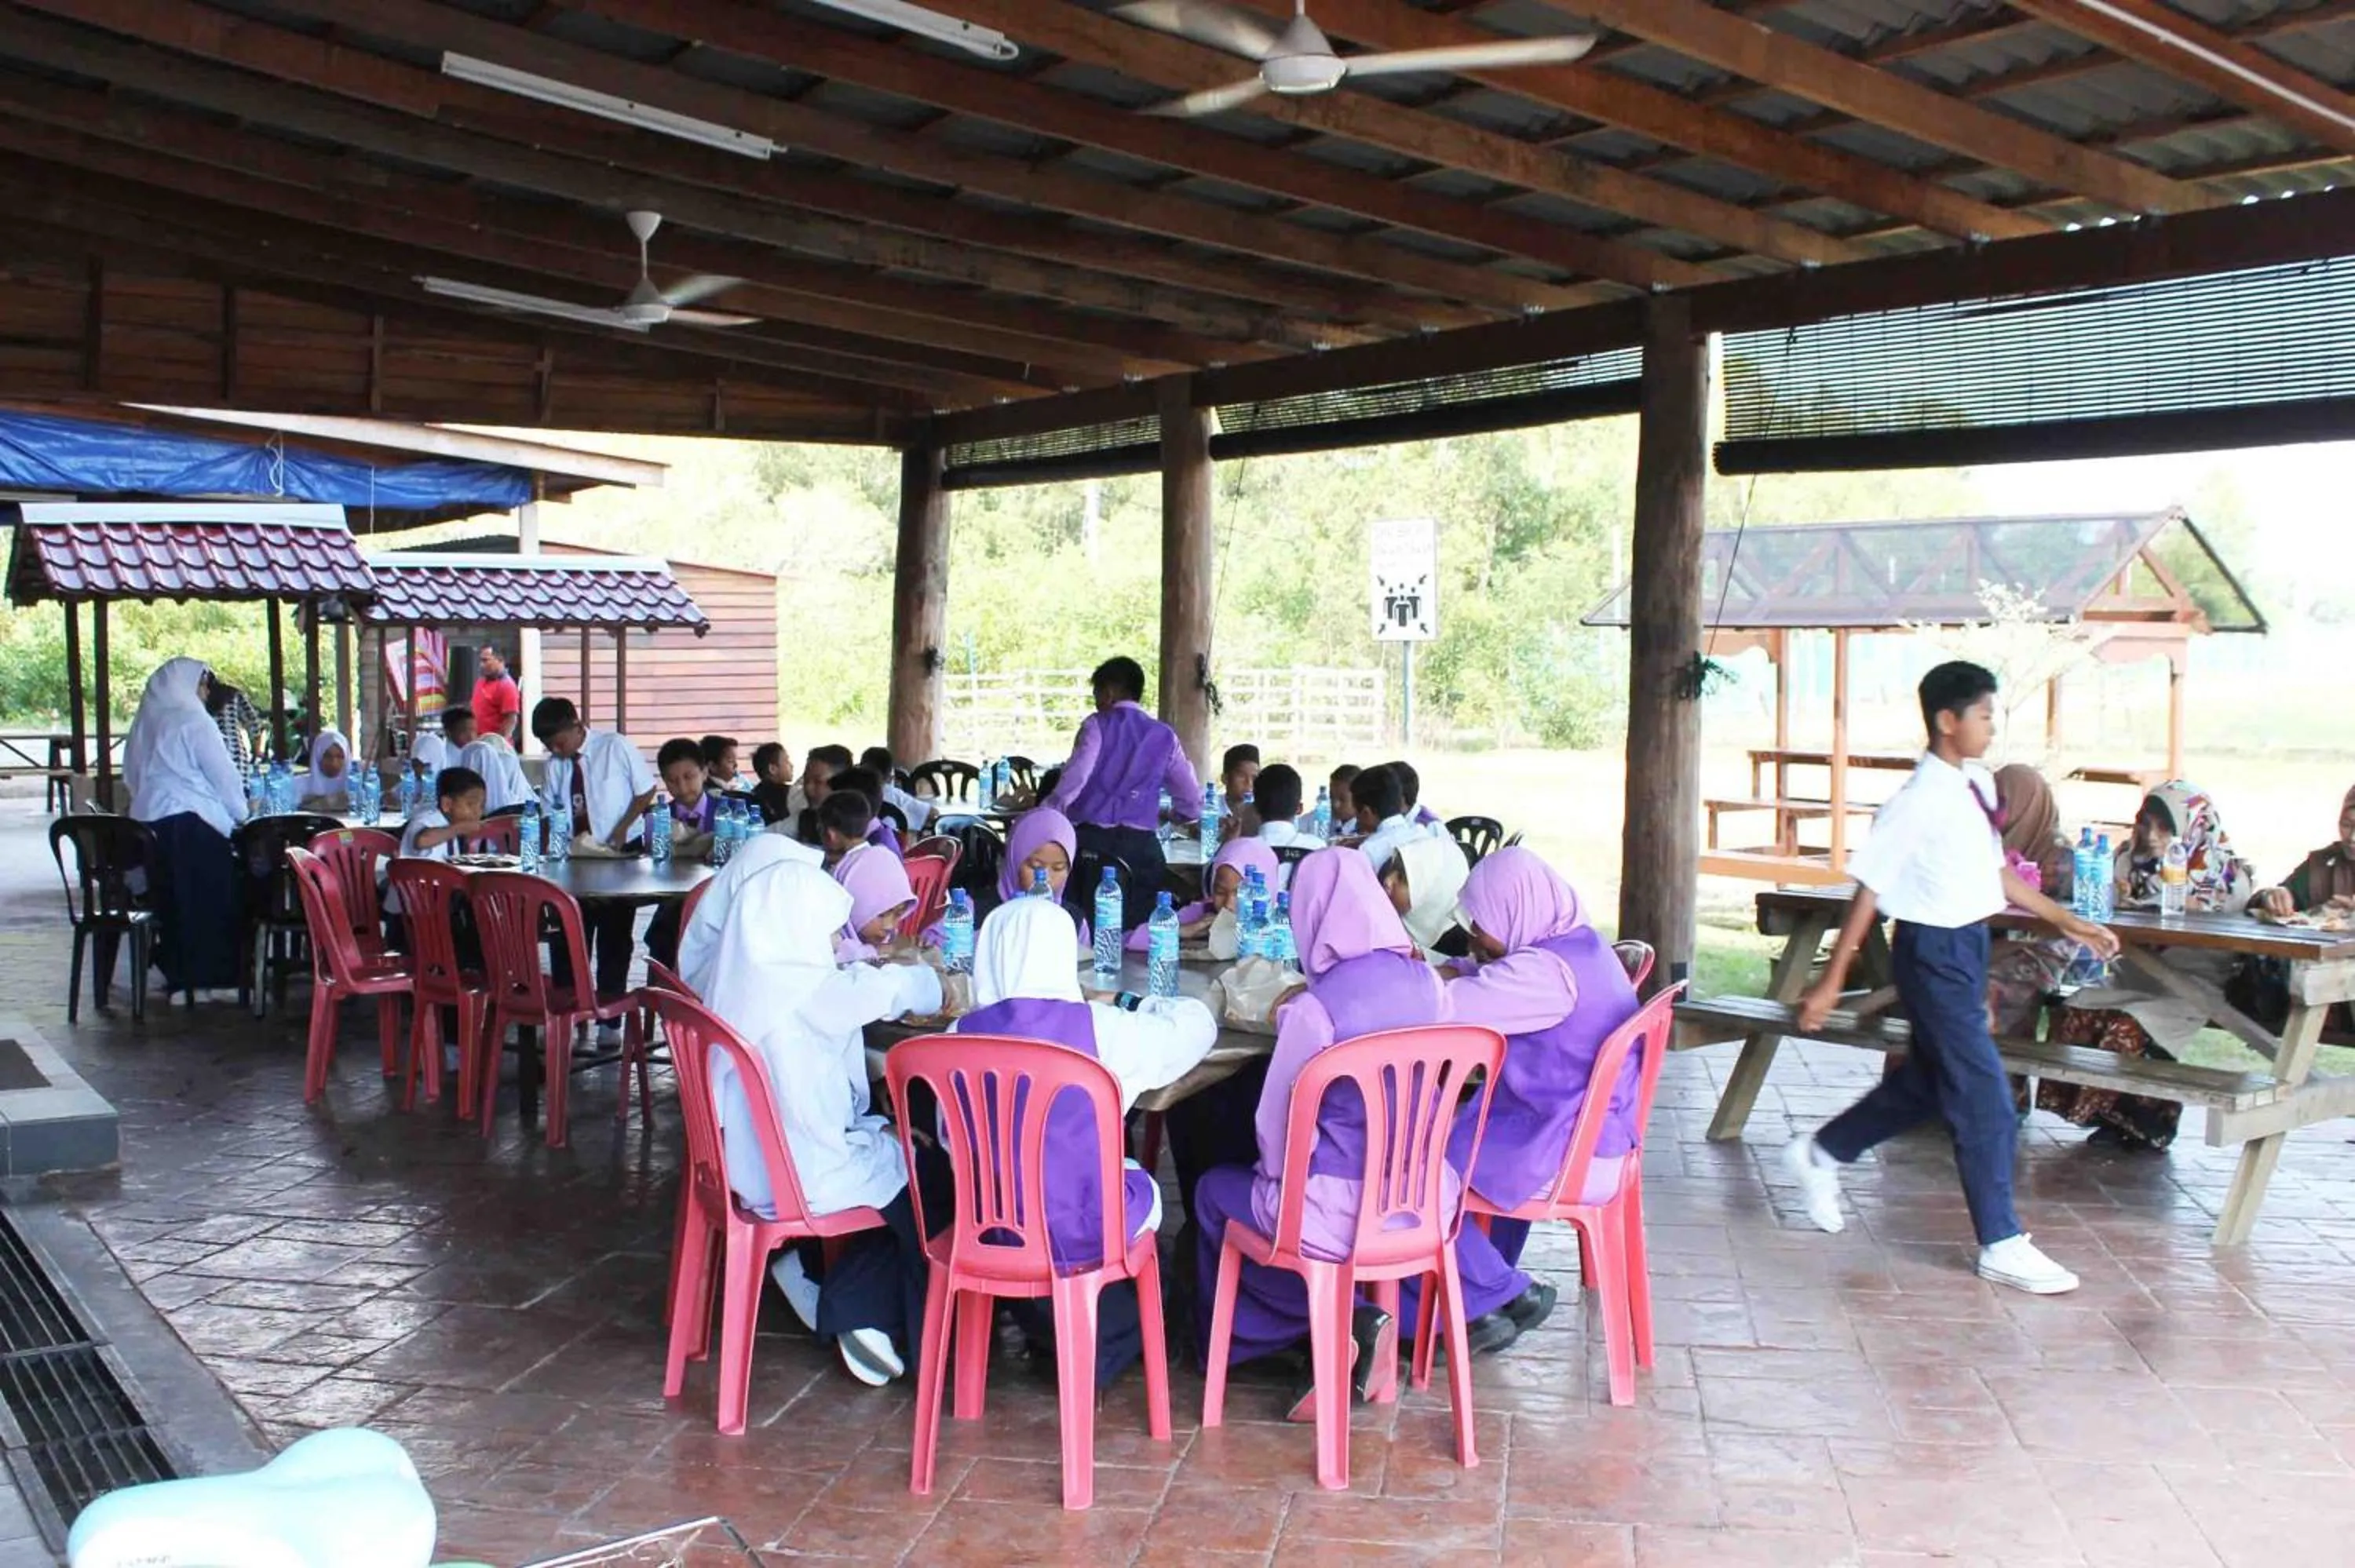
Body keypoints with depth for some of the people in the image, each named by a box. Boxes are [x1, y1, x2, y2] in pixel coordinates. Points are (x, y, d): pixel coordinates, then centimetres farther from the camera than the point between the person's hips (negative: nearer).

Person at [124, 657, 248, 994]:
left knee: (170, 905, 10)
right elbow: (223, 774, -4)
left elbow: (133, 776, 21)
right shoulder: (193, 721, -6)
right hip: (192, 824, -7)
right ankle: (212, 976, -2)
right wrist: (240, 814, 9)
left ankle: (178, 977, 12)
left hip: (148, 822, 7)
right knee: (212, 903, -2)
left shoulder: (144, 724, 14)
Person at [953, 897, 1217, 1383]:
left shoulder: (960, 1036, -7)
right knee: (1144, 1189, 30)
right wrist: (1128, 1004, 19)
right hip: (1083, 1235, -2)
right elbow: (1197, 1022, 1)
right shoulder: (1100, 1028, -14)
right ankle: (1100, 1353, 37)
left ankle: (1044, 1334, 39)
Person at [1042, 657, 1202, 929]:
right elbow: (1191, 800, 18)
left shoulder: (1097, 726, 3)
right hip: (1142, 845, 3)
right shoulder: (1164, 736, 14)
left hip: (1092, 839, -3)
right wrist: (1170, 817, 37)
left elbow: (1073, 780, -10)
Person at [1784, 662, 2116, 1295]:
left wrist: (2067, 922, 18)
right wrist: (1831, 981, -17)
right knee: (1986, 1103, -3)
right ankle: (2001, 1246, 9)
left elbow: (1996, 872, 18)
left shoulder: (1977, 784, 5)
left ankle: (1820, 1153, 38)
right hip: (1934, 953, -9)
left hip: (1966, 947, 9)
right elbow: (1870, 889, -18)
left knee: (1926, 1082, 21)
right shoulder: (1920, 800, -19)